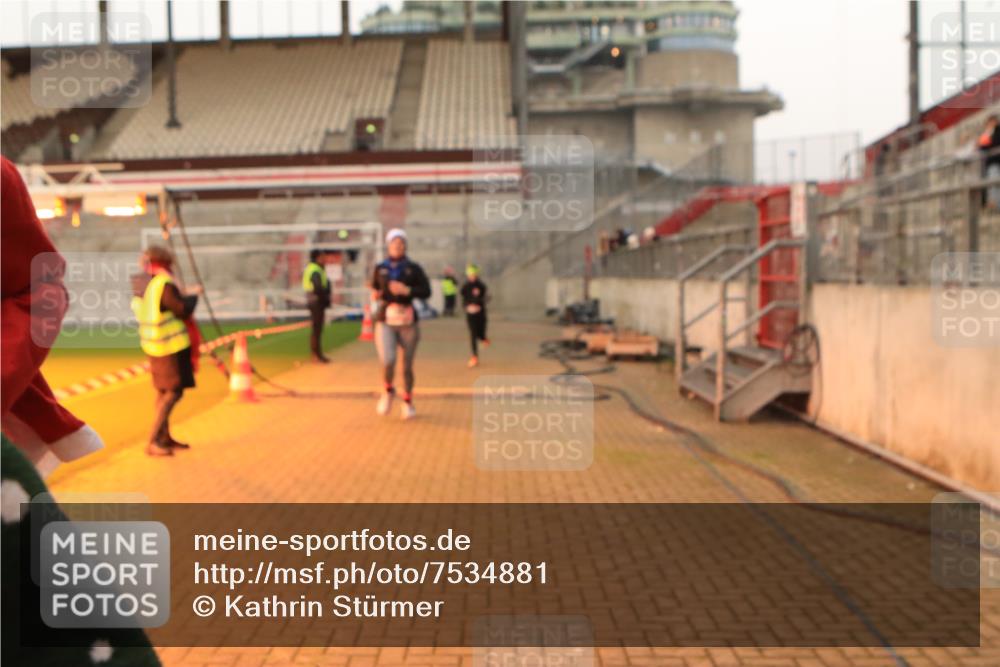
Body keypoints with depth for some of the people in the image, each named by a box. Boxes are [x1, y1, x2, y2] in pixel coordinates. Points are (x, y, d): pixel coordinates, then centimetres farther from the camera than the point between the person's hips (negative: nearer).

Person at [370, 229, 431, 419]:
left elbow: (426, 292, -6)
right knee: (388, 361, -20)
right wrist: (375, 294, -2)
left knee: (407, 366, 4)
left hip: (407, 322, 0)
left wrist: (407, 290, -20)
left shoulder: (413, 268, 0)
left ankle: (408, 402, 27)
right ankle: (388, 391, 11)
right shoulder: (380, 268, 7)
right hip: (385, 321, 0)